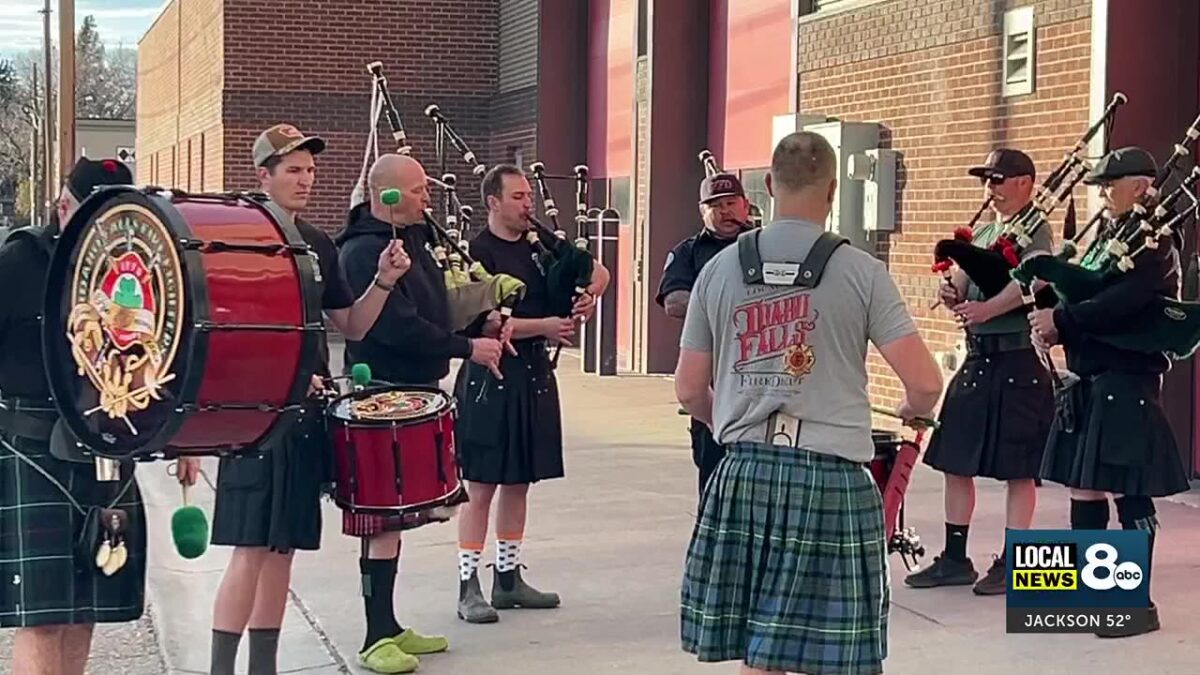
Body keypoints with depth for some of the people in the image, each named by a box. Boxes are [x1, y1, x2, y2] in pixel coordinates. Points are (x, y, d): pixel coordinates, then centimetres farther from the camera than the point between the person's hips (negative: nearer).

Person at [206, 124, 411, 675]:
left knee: (284, 545, 10)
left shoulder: (319, 246, 14)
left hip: (306, 412, 7)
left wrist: (383, 280, -1)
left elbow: (352, 325, 16)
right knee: (252, 545, -10)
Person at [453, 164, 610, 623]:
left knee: (518, 482, 13)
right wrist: (542, 326, -20)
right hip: (491, 378, -7)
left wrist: (589, 295, -2)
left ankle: (508, 579, 22)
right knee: (482, 486, -3)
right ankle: (468, 587, 2)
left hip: (533, 376, 7)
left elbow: (598, 270, 19)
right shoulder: (479, 252, -9)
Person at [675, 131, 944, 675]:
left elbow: (689, 392, 9)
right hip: (831, 476, -3)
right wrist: (911, 412, 16)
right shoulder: (860, 271, -5)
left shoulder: (721, 268, 4)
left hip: (745, 472, 3)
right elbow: (925, 384, -7)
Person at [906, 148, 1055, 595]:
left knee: (1018, 469, 0)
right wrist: (951, 294, -12)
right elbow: (961, 286, 11)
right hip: (977, 358, 8)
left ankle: (1011, 564, 8)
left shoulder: (1034, 231, -7)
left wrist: (987, 309, -36)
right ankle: (955, 558, 20)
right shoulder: (981, 233, 16)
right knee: (956, 461, 10)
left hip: (1018, 361, -8)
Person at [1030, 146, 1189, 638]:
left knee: (1129, 494, -3)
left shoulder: (1154, 244, -11)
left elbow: (1121, 304, -25)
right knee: (1083, 485, 12)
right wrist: (1053, 321, -6)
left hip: (1127, 384, -9)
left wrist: (1060, 320, -20)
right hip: (1090, 381, 9)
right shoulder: (1109, 237, 16)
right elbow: (1084, 296, 13)